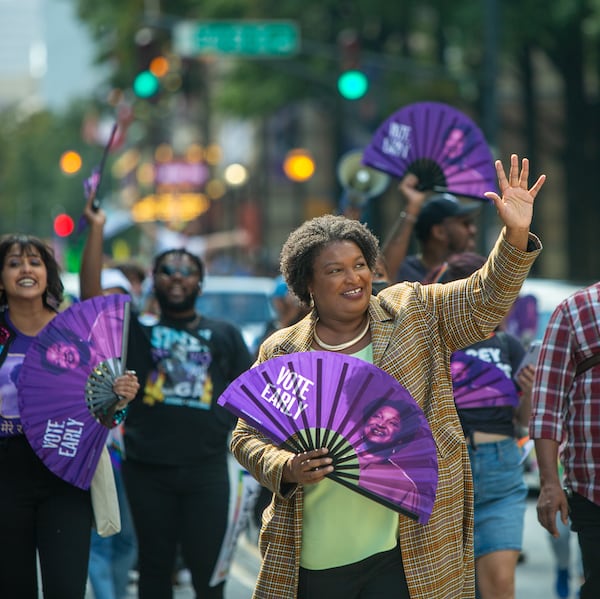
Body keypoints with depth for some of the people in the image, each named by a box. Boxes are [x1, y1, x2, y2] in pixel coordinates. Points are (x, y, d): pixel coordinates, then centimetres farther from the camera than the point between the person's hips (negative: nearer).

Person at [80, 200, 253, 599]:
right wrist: (97, 229, -7)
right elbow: (92, 295, -4)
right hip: (148, 471, 1)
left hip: (206, 471, 0)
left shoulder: (224, 335, 11)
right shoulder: (137, 332, 9)